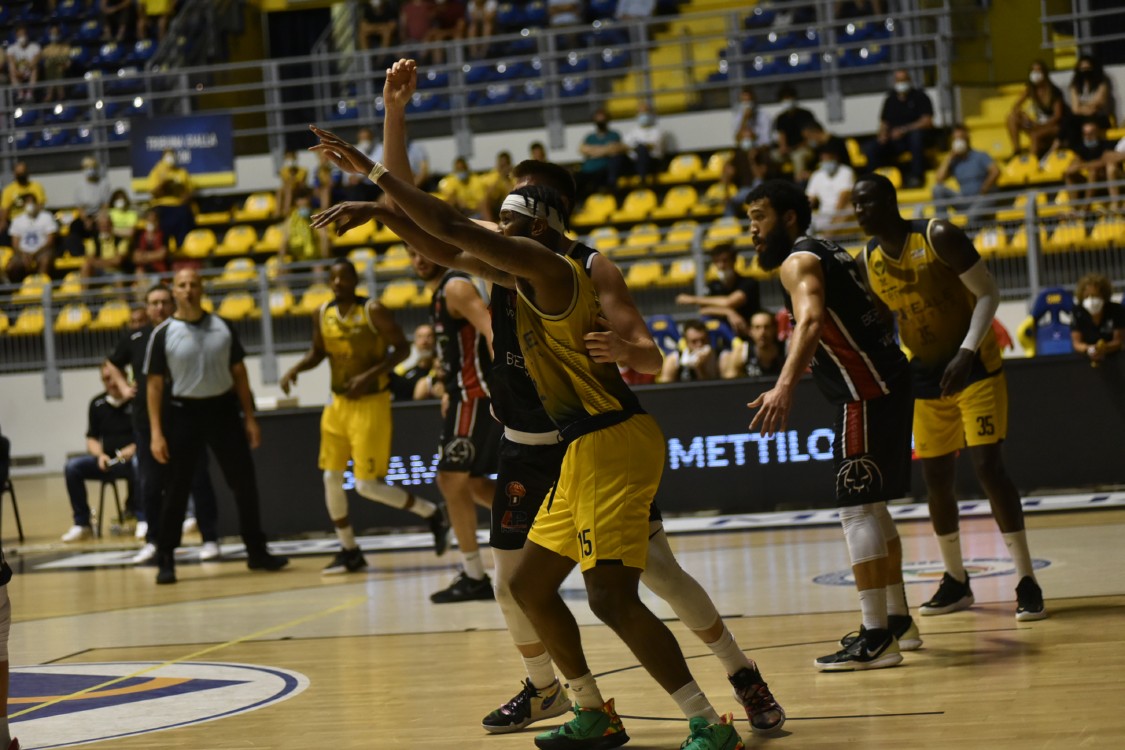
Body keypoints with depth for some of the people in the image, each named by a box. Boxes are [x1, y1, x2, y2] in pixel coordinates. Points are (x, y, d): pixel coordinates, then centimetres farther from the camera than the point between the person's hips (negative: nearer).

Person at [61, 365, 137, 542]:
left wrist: (134, 448, -23)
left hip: (133, 457, -5)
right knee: (72, 467, -17)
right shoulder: (97, 404, 9)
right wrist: (100, 455, -6)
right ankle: (82, 524, -10)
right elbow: (91, 439, 14)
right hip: (108, 461, 5)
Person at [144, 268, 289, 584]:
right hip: (185, 412, -3)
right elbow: (154, 384, -4)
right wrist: (156, 433, -10)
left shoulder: (222, 327, 5)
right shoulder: (164, 334, -4)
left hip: (223, 409, 3)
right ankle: (165, 561, 6)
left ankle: (256, 551, 18)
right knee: (176, 490, -1)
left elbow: (238, 372, 10)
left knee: (244, 483, 6)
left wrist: (249, 417, 5)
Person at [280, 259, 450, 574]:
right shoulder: (322, 315, 2)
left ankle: (432, 514, 10)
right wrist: (295, 369, -2)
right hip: (338, 403, 7)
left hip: (371, 404, -7)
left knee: (368, 485, -10)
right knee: (331, 478, 6)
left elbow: (401, 349, -14)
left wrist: (371, 375, -26)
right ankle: (349, 551, 18)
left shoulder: (374, 311, -15)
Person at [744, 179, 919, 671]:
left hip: (868, 394, -10)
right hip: (885, 385, 10)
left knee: (858, 510, -11)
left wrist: (784, 386, -43)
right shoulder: (827, 253, 19)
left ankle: (877, 638, -14)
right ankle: (898, 620, 28)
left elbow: (811, 319, -30)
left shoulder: (798, 261, -11)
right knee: (873, 508, 19)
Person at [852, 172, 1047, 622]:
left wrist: (966, 354, -26)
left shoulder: (939, 237, -18)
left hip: (975, 366, -6)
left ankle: (1026, 581, -9)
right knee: (935, 478, 8)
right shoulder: (868, 262, -1)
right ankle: (956, 582, 23)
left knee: (988, 467, -14)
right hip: (926, 376, 6)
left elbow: (988, 293, -16)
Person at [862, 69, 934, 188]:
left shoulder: (920, 97, 2)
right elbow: (884, 123, 17)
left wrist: (903, 130, -19)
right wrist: (883, 135, -8)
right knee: (870, 148, -21)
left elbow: (927, 122, -9)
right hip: (894, 140, 4)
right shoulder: (890, 100, 15)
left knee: (916, 134, -40)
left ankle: (917, 176, -33)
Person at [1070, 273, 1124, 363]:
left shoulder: (1116, 310, -8)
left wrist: (1104, 349, -29)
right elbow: (1077, 343, -6)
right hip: (1086, 359, 1)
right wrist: (1088, 349, -29)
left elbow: (1118, 341, -7)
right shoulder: (1077, 312, -6)